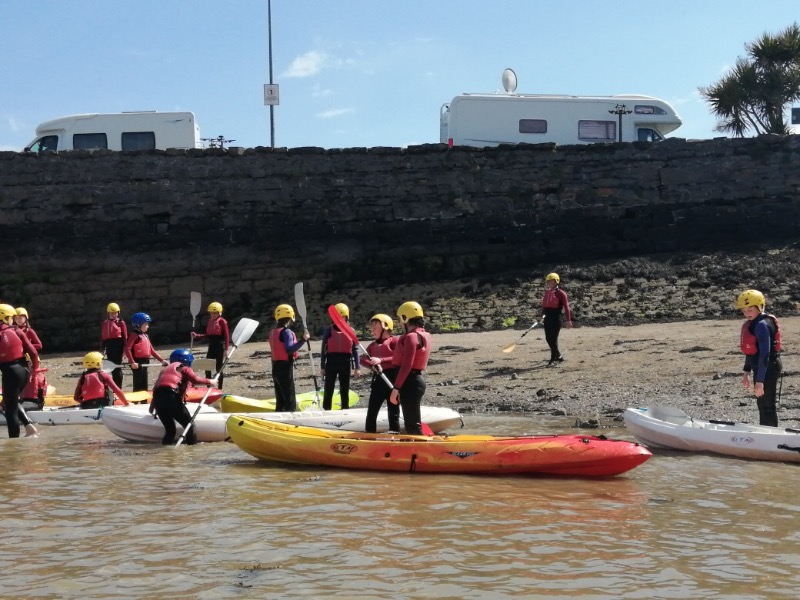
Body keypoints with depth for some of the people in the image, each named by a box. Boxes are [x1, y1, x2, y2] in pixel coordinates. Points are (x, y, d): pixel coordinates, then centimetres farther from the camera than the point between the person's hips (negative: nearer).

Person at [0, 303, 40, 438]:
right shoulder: (17, 331, 2)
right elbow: (33, 351, 2)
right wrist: (35, 367, 18)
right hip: (23, 370, 5)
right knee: (13, 401, 26)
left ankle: (14, 438, 3)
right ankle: (29, 425, 13)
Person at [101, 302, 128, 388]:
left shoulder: (121, 323, -2)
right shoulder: (105, 323, 12)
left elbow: (125, 336, -5)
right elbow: (103, 337, 14)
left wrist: (124, 348, -11)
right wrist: (103, 348, 10)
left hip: (118, 346, -5)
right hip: (109, 346, 5)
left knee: (117, 367, -3)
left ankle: (118, 388, 1)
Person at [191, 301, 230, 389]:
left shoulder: (222, 322, -10)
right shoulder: (210, 321, 11)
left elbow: (227, 336, -13)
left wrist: (226, 349, -19)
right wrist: (196, 336, 5)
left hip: (220, 348, -7)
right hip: (211, 348, 7)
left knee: (219, 368, 0)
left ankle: (220, 389, 8)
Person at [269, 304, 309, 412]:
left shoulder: (273, 332, 11)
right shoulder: (286, 332, -14)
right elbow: (289, 349, -27)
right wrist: (303, 339, -30)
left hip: (276, 368, 9)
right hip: (285, 369, -9)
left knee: (280, 402, 14)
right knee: (291, 403, -8)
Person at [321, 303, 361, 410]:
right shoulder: (329, 330, 1)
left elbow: (355, 349, 4)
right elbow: (324, 349, 3)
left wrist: (357, 367, 1)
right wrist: (322, 366, 2)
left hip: (345, 362, 1)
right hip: (331, 361, -1)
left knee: (345, 390, 9)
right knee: (329, 389, 0)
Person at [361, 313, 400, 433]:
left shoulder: (393, 341, -4)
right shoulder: (373, 345, 16)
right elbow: (363, 360, 5)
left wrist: (381, 360, -24)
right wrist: (372, 365, -16)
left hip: (392, 379, -6)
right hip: (378, 379, 6)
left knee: (393, 412, 1)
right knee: (371, 411, 8)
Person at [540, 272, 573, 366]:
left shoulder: (560, 293, -9)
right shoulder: (547, 292, 12)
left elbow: (566, 306, -12)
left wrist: (568, 320, -17)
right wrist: (543, 316, 18)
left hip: (556, 317, -8)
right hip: (547, 318, 8)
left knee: (553, 339, -6)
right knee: (548, 338, 10)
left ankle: (553, 359, 2)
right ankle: (559, 356, 26)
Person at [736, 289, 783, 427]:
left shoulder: (762, 325, -20)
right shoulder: (751, 324, 10)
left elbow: (765, 354, -24)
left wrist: (759, 381, -25)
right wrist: (746, 371, 20)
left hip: (768, 369, -10)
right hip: (760, 368, 10)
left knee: (767, 407, -4)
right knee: (762, 405, 21)